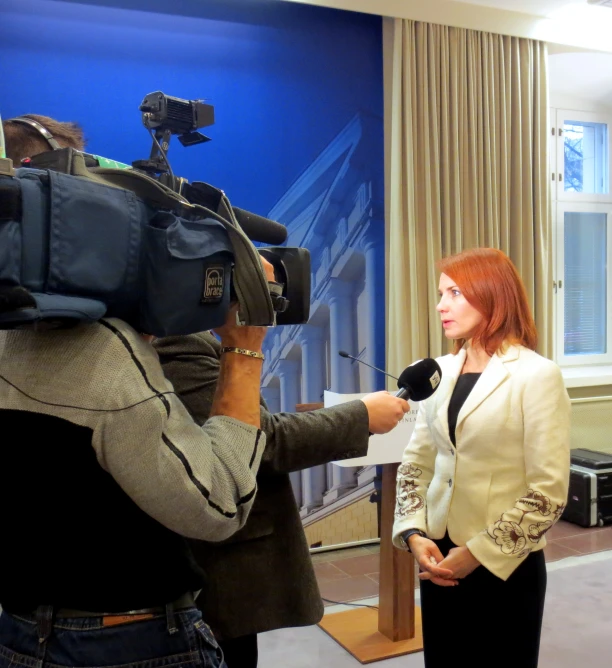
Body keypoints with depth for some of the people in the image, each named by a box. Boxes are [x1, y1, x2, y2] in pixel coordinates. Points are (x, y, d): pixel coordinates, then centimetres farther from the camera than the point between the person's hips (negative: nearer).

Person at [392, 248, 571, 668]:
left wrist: (479, 552, -14)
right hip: (439, 558, 5)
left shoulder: (537, 375, -11)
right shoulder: (440, 373, 5)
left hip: (505, 566, -4)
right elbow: (416, 463, 8)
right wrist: (413, 534, -5)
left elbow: (549, 492, -15)